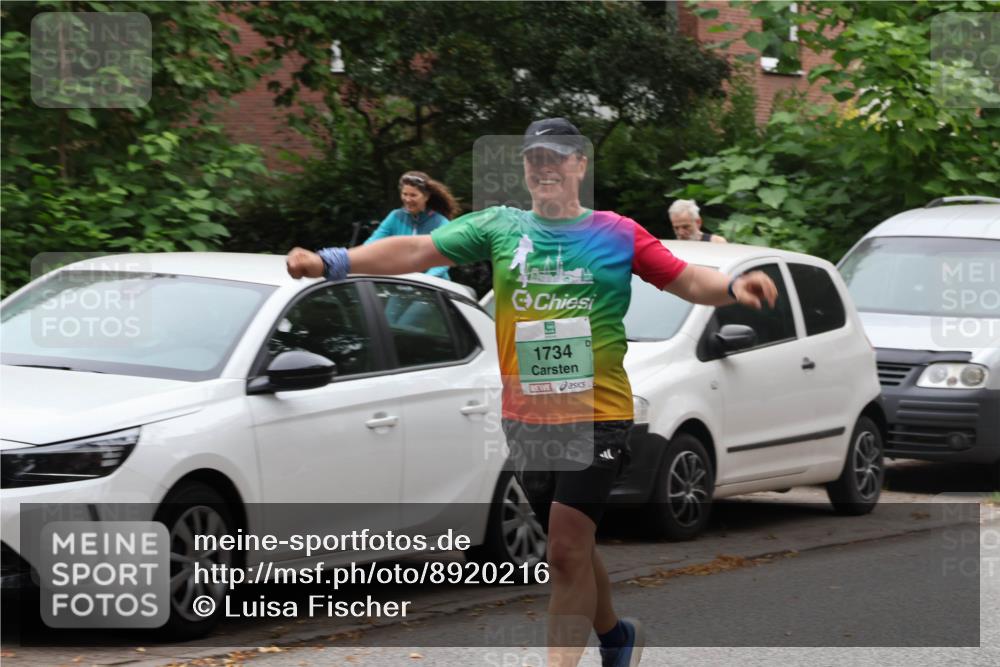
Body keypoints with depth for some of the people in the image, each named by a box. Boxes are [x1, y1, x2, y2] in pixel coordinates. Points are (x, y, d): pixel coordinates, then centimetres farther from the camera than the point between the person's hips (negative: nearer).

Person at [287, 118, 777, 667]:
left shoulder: (617, 234, 0)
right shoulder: (499, 227, 5)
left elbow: (686, 279, -1)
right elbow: (416, 251, 0)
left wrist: (734, 287, -23)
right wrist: (330, 262, -11)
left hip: (597, 415, -4)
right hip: (525, 417, 4)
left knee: (567, 550, -13)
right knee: (570, 548, 16)